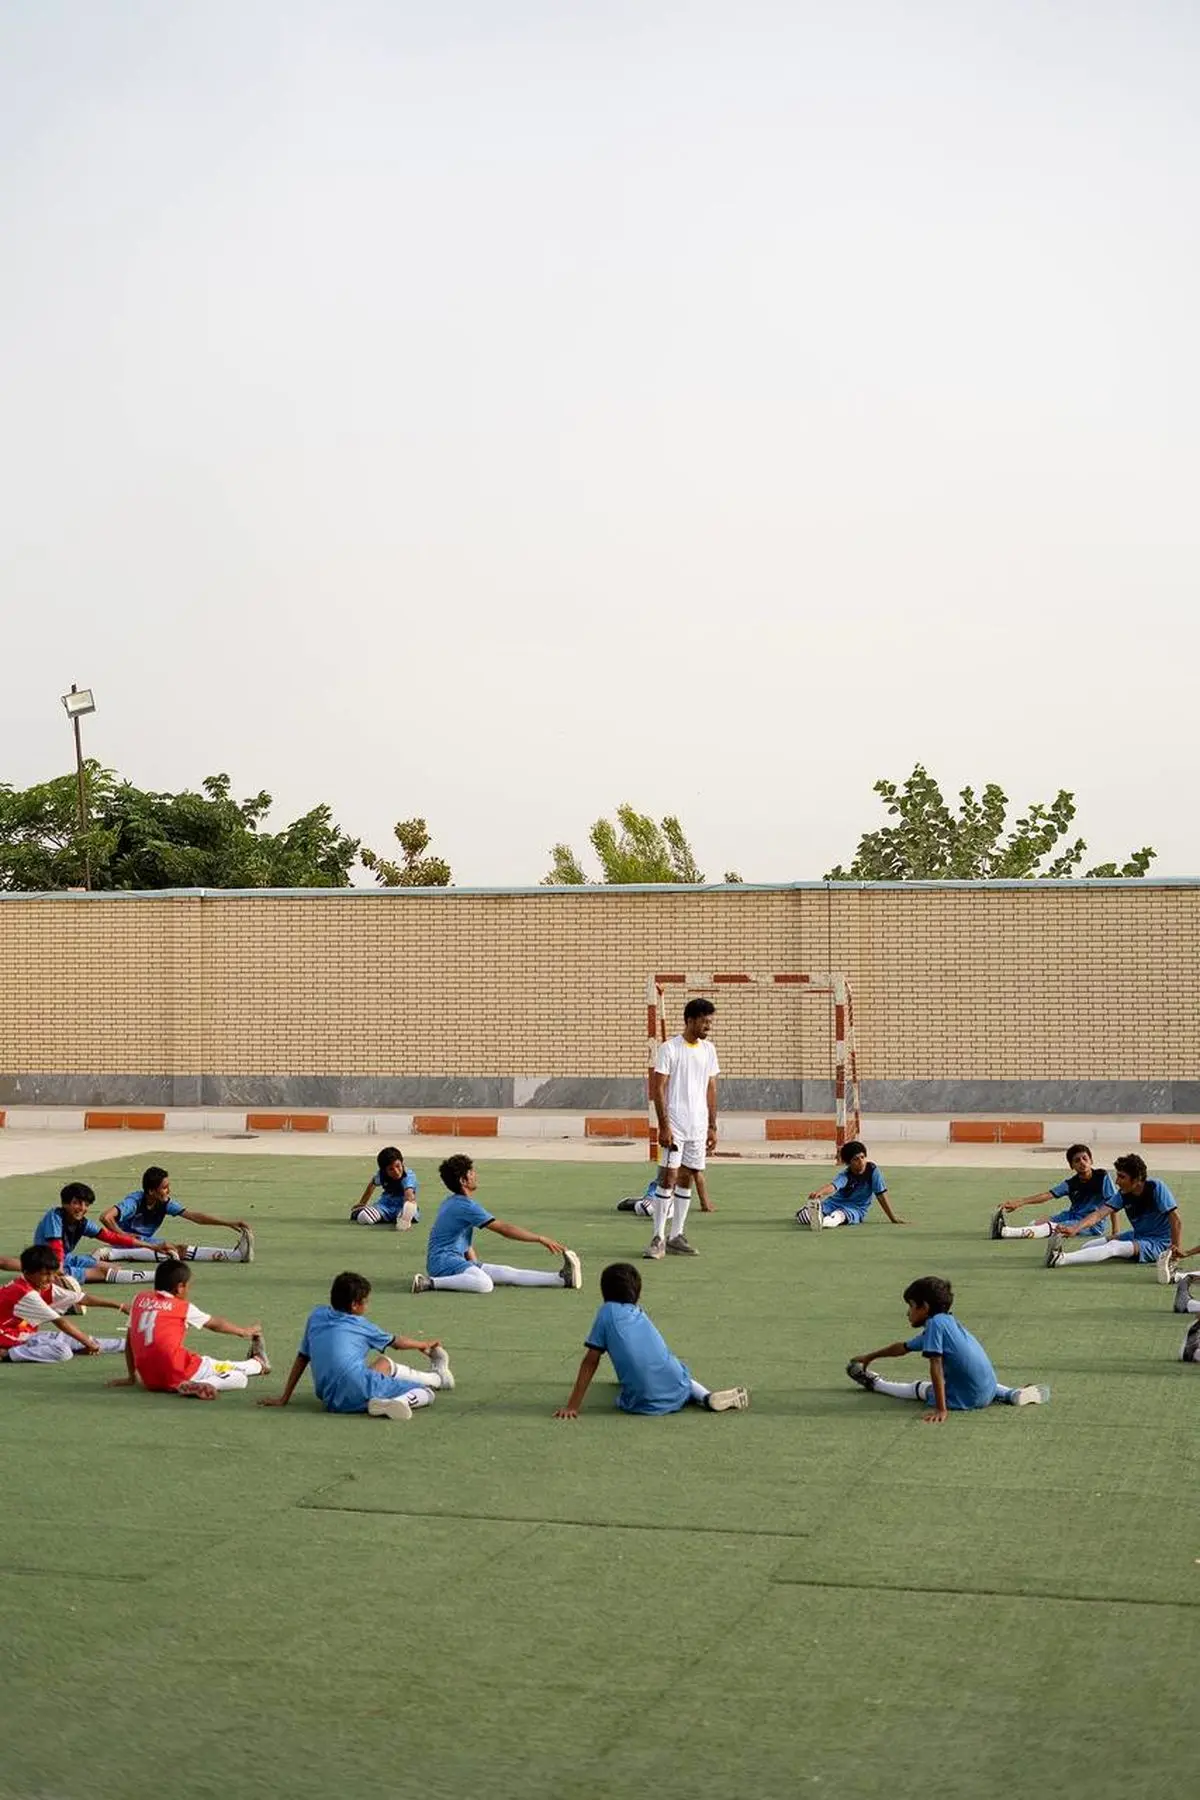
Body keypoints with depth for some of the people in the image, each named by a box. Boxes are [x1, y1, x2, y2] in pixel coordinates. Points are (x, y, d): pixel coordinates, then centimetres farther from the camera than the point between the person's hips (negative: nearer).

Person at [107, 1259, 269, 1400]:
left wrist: (131, 1377, 28)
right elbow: (216, 1324, 22)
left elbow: (129, 1341, 18)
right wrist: (244, 1331, 39)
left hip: (150, 1381, 5)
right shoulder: (183, 1307, 6)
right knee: (239, 1378, 9)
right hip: (178, 1377, -5)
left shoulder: (140, 1300, 14)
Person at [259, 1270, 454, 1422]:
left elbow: (302, 1358, 21)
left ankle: (435, 1377, 35)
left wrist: (284, 1398, 26)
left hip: (330, 1402, 6)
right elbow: (397, 1343, 27)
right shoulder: (360, 1325, 12)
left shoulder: (317, 1316, 20)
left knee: (385, 1363, 32)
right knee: (425, 1393, 1)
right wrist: (425, 1344, 46)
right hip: (360, 1389, -6)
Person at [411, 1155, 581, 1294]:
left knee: (506, 1273, -1)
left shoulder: (454, 1201, 18)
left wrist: (475, 1265, 12)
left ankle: (562, 1278, -6)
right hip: (443, 1260, -10)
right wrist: (541, 1239, -10)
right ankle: (430, 1283, -31)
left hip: (457, 1259, 10)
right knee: (484, 1283, -37)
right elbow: (504, 1229, -14)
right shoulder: (466, 1205, -14)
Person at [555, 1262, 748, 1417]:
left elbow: (591, 1362, 1)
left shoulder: (607, 1312, 4)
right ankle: (706, 1397, 5)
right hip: (676, 1395, 5)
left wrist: (572, 1407, 2)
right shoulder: (640, 1313, 18)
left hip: (643, 1404, -5)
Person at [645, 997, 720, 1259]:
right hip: (674, 1125, -6)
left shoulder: (708, 1050, 11)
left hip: (699, 1127, 6)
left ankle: (676, 1236, 14)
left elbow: (711, 1089, 15)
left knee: (688, 1179, 8)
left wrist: (712, 1127, 11)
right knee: (668, 1177, -8)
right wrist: (664, 1126, -14)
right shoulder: (669, 1048, -7)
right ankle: (659, 1238, -5)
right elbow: (658, 1089, -8)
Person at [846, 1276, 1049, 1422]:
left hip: (963, 1400, -7)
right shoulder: (946, 1321, 16)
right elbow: (903, 1347, 29)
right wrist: (870, 1357, 40)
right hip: (988, 1391, 7)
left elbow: (936, 1367, -20)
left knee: (917, 1389, 15)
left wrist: (941, 1409, -24)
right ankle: (1012, 1395, 21)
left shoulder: (935, 1323, -12)